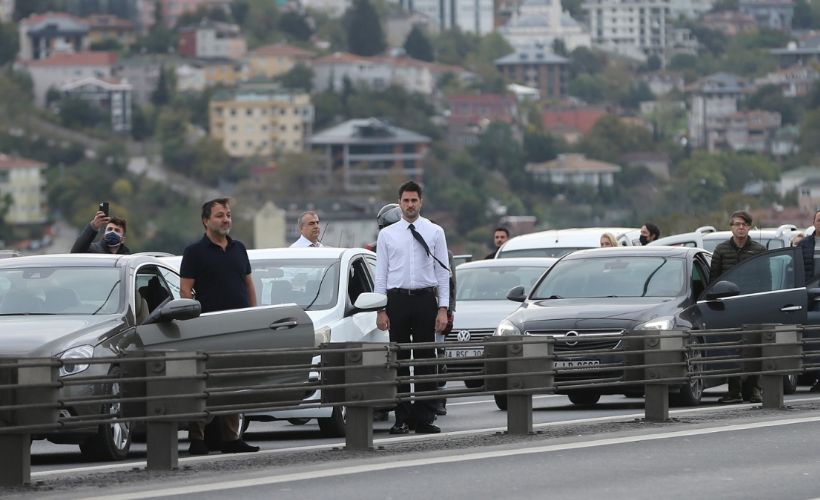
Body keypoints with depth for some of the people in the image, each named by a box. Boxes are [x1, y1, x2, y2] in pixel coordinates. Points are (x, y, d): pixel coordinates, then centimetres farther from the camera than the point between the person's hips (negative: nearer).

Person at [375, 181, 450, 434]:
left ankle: (425, 418, 3)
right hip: (397, 299, 1)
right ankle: (402, 418, 6)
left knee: (426, 360, 0)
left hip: (425, 299, 0)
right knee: (399, 360, 2)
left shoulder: (435, 232, 6)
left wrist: (443, 309, -4)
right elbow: (381, 274, 7)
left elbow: (443, 272, 4)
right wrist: (380, 310, -1)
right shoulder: (387, 234, 7)